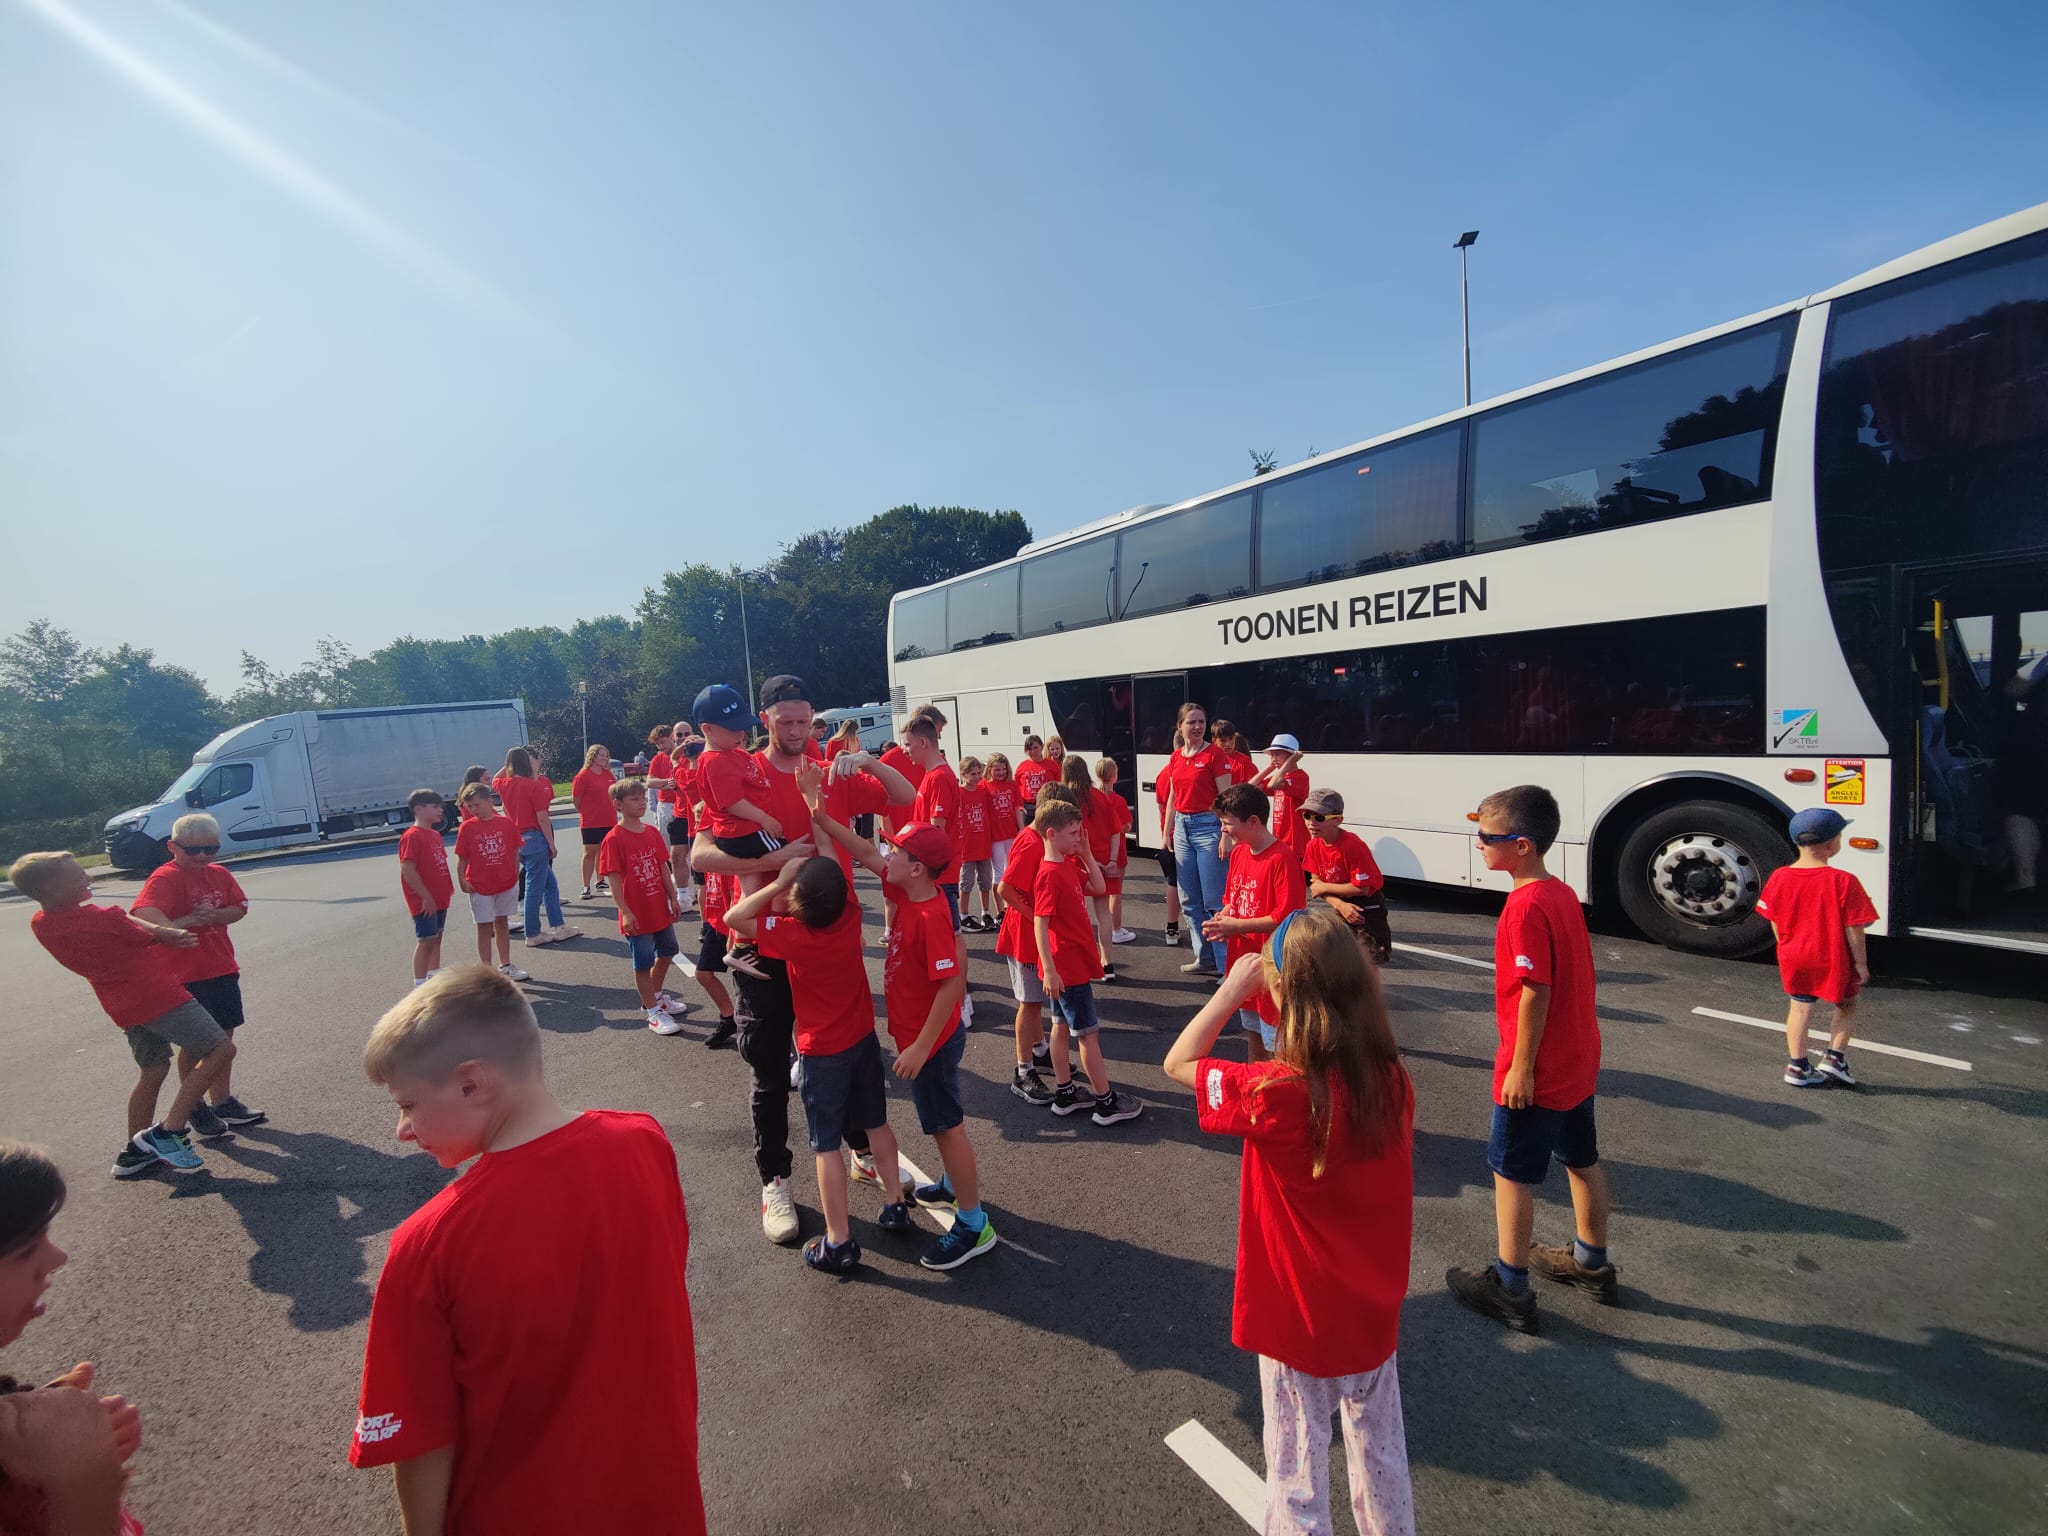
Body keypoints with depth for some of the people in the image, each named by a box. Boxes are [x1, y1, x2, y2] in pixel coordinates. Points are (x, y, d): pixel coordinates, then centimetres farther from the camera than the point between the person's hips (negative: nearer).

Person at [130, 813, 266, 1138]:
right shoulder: (165, 877, -13)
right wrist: (179, 924, -47)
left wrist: (212, 915, -14)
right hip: (187, 974, -6)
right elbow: (143, 911, -30)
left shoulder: (219, 874, 8)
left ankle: (222, 1102, 27)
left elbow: (239, 908, 6)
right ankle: (196, 1110, 20)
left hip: (223, 969, 6)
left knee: (224, 1036, 14)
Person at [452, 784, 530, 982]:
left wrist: (515, 875, 0)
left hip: (507, 883, 2)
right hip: (480, 886, -2)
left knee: (502, 923, 15)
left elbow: (515, 852, 2)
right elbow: (462, 858, -4)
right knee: (484, 927, 5)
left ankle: (505, 966, 26)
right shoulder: (467, 827, -6)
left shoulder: (506, 823, -3)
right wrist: (462, 880, -10)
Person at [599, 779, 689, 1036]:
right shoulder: (614, 839, -15)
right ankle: (653, 1012, 19)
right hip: (637, 915, -7)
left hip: (660, 909, 7)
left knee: (667, 953, 20)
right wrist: (625, 912, -19)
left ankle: (655, 996, 42)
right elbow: (614, 879, -16)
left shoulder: (652, 833, 3)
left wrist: (673, 899, 8)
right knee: (643, 963, 5)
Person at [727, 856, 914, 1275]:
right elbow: (834, 870, 3)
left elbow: (733, 918, -20)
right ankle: (896, 1208, 32)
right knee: (877, 1125, 19)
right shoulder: (850, 914, -14)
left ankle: (838, 1242, 14)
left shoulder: (793, 934, -26)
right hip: (864, 1039, 5)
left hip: (822, 1052, -5)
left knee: (826, 1146, 6)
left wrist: (779, 883, -22)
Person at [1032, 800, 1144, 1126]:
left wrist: (1085, 854, 3)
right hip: (1068, 966, -9)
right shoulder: (1050, 874, -21)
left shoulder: (1071, 864, 6)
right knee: (1089, 1032, 1)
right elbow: (1040, 925, -23)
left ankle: (1064, 1095, 28)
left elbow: (1099, 888, 13)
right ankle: (1106, 1103, 12)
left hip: (1074, 961, 9)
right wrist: (1049, 970, -24)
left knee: (1063, 1027, 16)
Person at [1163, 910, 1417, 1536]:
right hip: (1375, 1315, 5)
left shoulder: (1275, 1095, -32)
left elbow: (1178, 1063, -17)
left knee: (1297, 1462, 18)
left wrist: (1232, 989, -18)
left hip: (1299, 1320, -5)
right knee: (1380, 1450, 28)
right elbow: (1400, 1201, -1)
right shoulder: (1393, 1080, -16)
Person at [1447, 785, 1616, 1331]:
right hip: (1578, 1061, 9)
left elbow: (1535, 993, -25)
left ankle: (1510, 1288, 18)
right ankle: (1592, 1263, 42)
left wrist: (1521, 1066, -17)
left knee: (1512, 1173, 5)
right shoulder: (1564, 893, 3)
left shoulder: (1525, 906, -25)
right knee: (1583, 1161, 23)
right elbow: (1569, 979, 11)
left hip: (1535, 1071, -9)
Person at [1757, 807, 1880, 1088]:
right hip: (1834, 960, -3)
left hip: (1794, 959, 3)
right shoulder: (1844, 882, -19)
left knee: (1800, 1009, 15)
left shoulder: (1779, 877, -8)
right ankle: (1835, 1057, 17)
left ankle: (1797, 1066, 19)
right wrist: (1861, 963, -3)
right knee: (1846, 1006, 22)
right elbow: (1853, 930, -14)